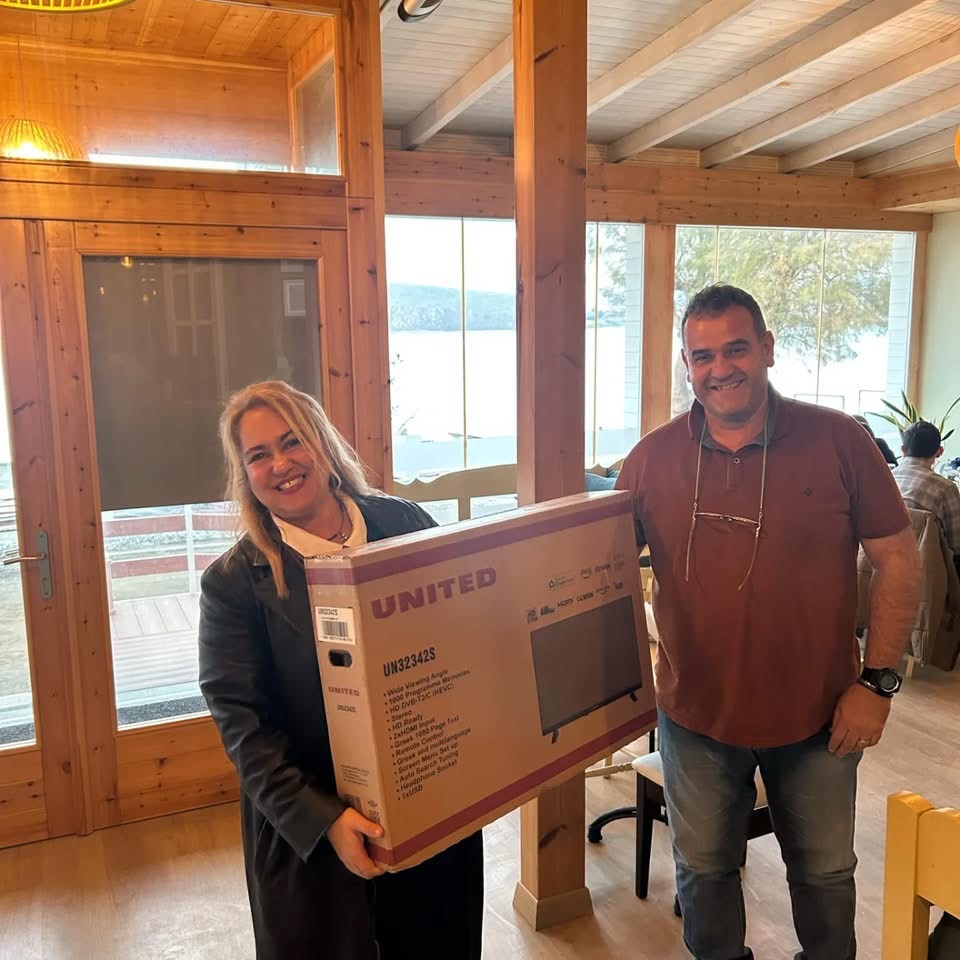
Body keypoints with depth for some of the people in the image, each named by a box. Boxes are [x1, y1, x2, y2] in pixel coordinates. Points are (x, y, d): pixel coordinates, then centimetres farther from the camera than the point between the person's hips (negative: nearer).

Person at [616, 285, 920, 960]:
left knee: (826, 872, 21)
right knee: (704, 869, 20)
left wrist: (878, 681, -9)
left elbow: (898, 559, -5)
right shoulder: (652, 459, -7)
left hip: (820, 716, -1)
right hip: (696, 714, 1)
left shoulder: (839, 442, -10)